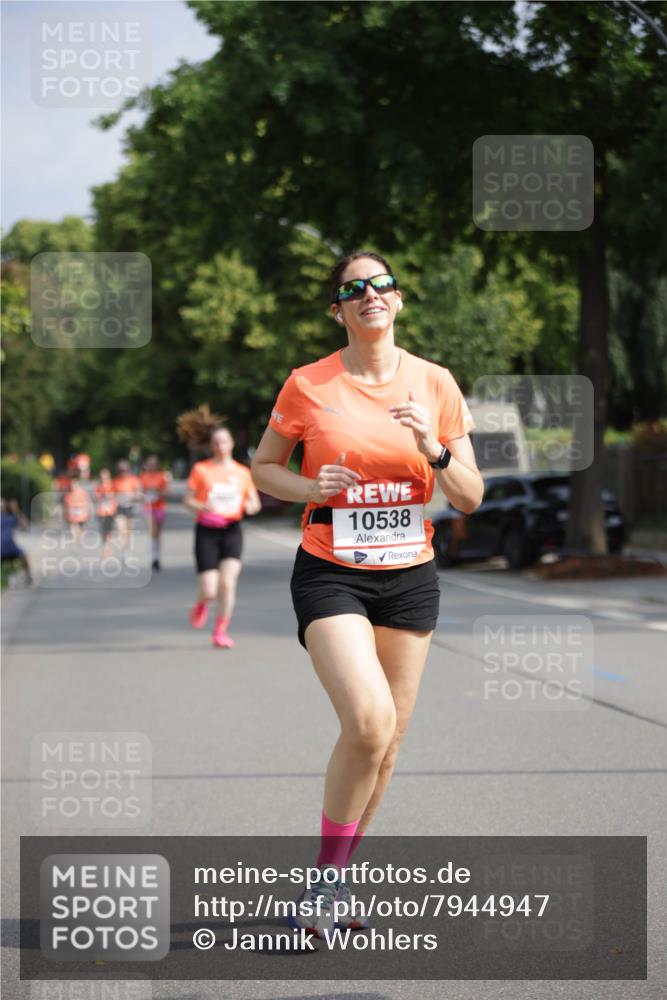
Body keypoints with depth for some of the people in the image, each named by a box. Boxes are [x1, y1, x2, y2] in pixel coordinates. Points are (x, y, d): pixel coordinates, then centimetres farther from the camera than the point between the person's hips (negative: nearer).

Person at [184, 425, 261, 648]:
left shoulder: (242, 472, 10)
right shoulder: (201, 469, 4)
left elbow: (255, 502, 14)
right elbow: (188, 500, 4)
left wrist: (251, 506, -10)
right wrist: (203, 507, -17)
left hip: (232, 530, 1)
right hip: (207, 531, -1)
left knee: (228, 583, -16)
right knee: (210, 591, -7)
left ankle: (220, 632, -1)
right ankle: (202, 604, 32)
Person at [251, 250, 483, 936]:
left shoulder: (435, 384, 3)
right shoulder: (308, 385, -3)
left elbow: (469, 499, 5)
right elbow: (263, 467, 9)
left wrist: (435, 451, -15)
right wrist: (313, 488, -11)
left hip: (409, 576, 4)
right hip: (330, 574, -3)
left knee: (387, 738, 6)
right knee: (369, 721, -22)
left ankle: (335, 878, 25)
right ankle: (324, 877, -5)